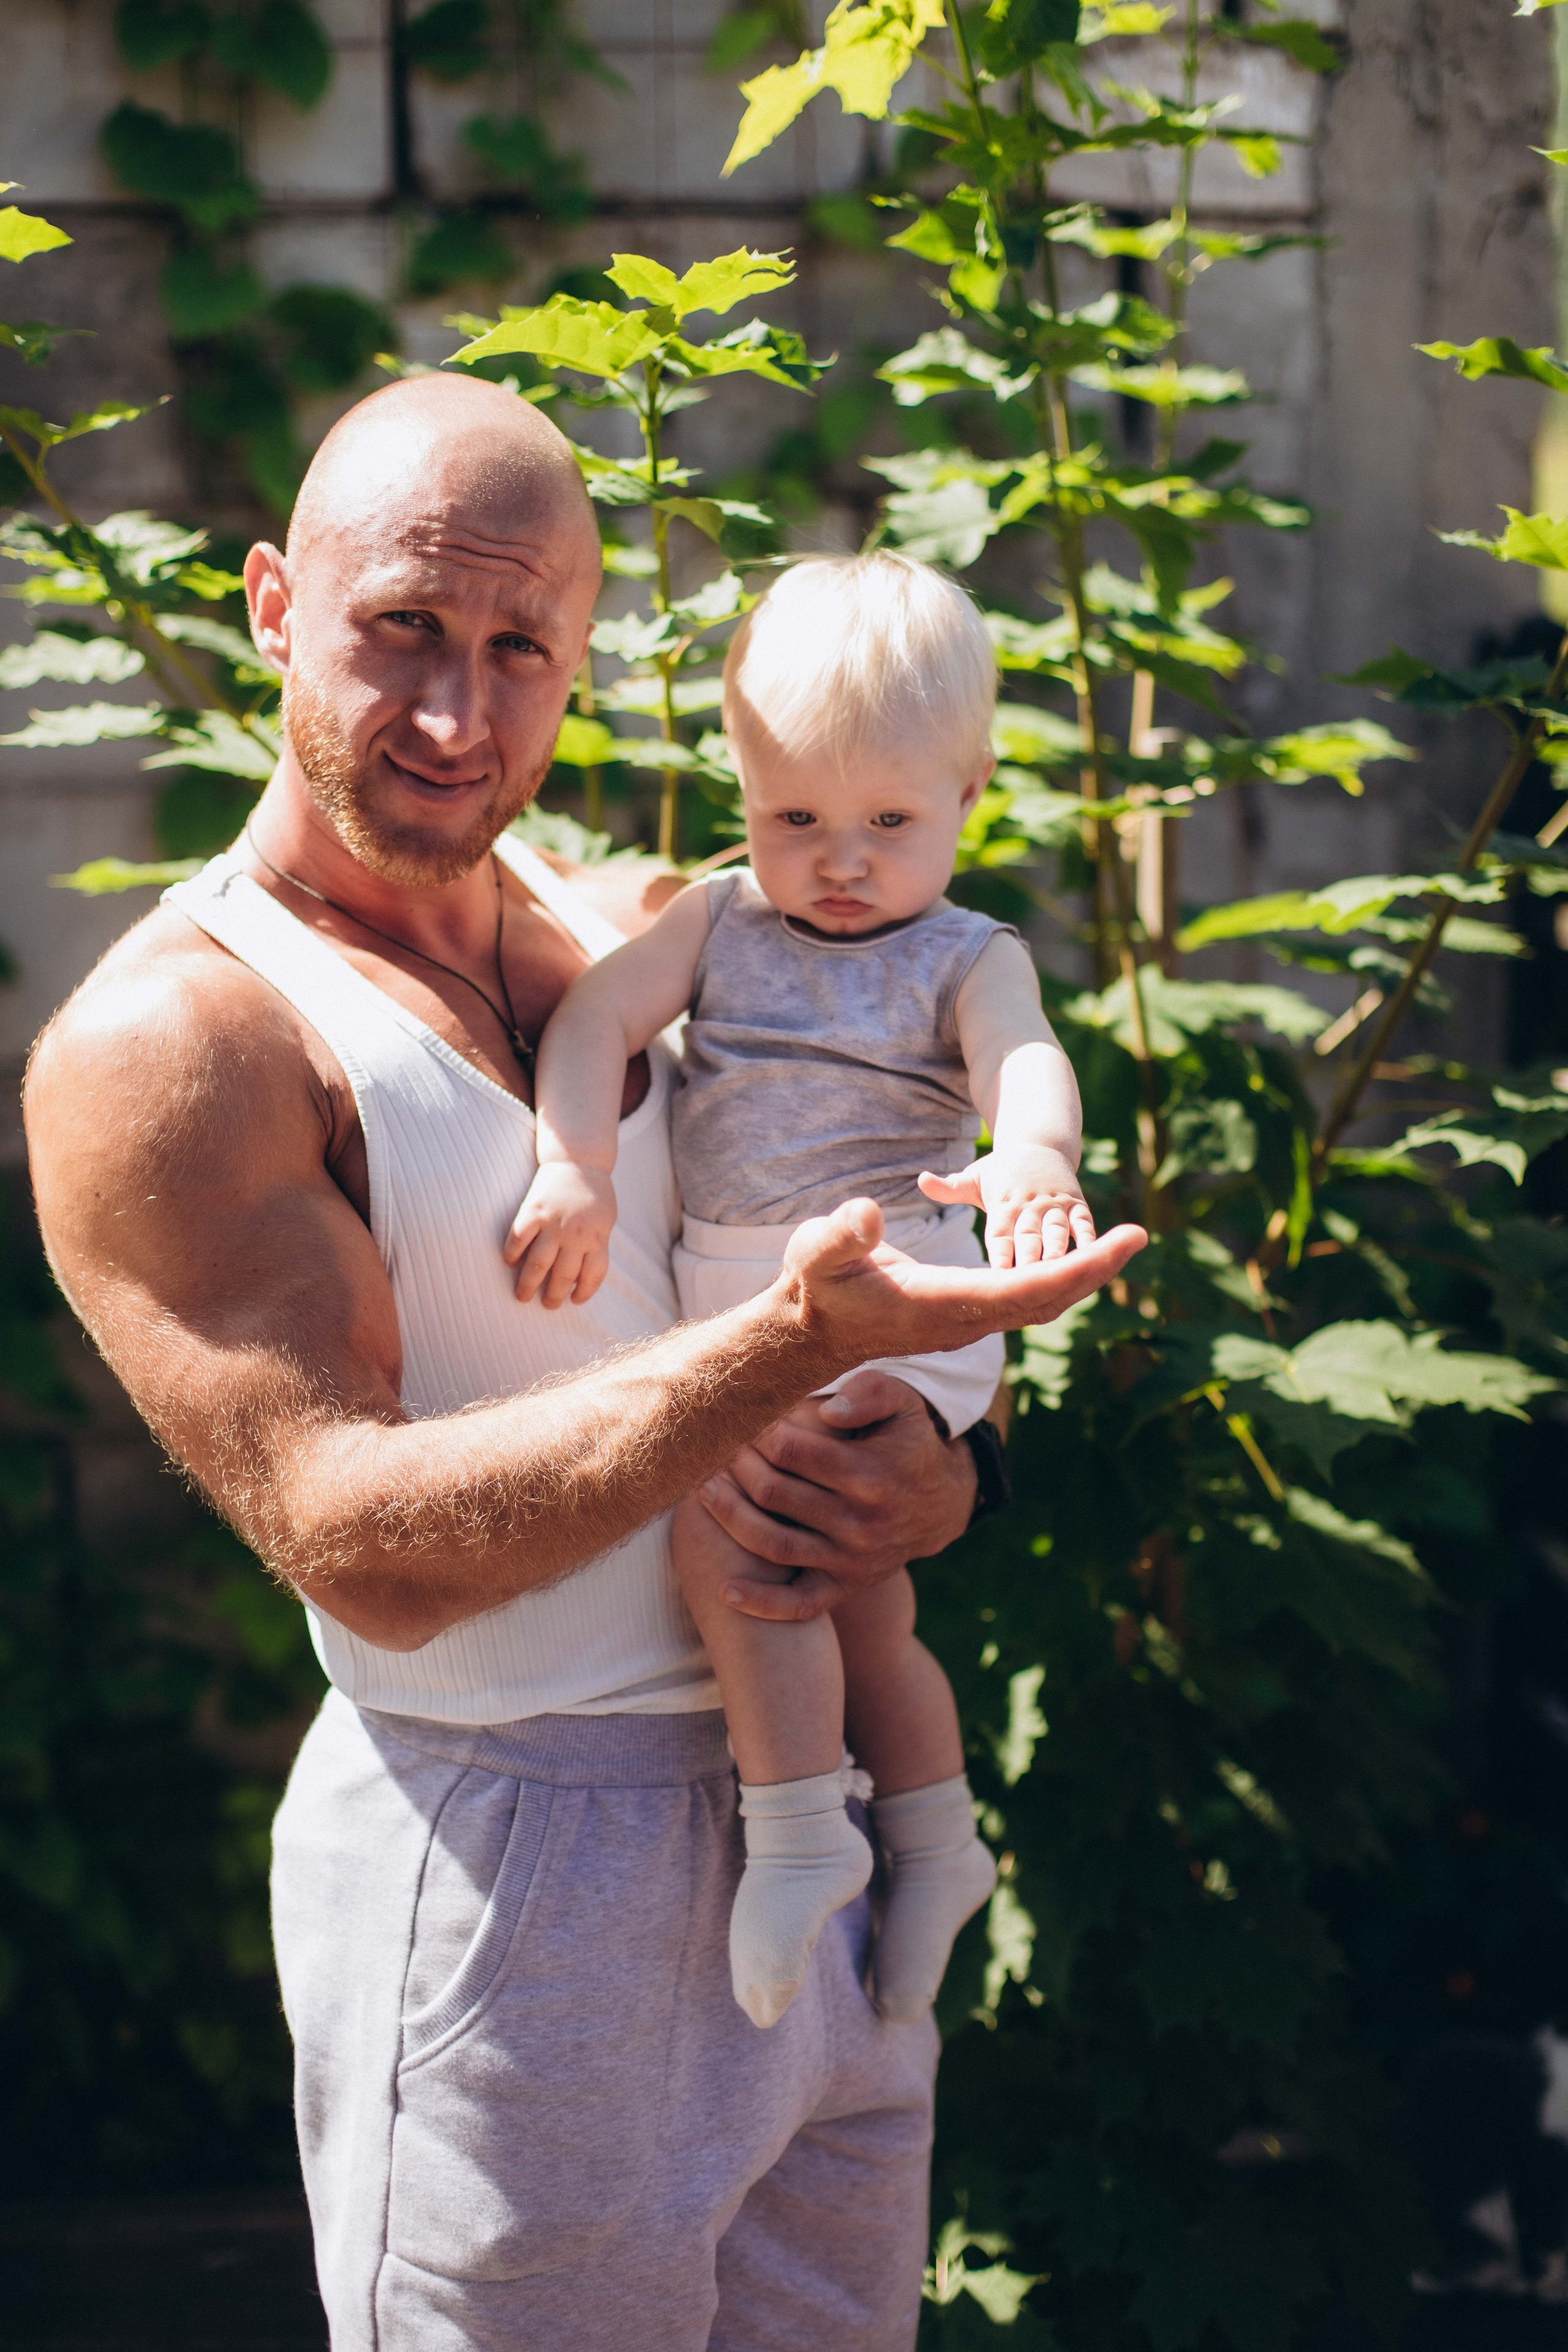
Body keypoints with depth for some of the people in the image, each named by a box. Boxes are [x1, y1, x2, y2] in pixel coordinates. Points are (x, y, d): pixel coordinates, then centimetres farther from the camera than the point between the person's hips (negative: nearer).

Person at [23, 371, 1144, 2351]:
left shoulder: (640, 950, 10)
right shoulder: (161, 1046, -12)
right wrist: (792, 1349, -32)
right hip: (508, 1866, -6)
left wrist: (927, 1473, -10)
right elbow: (358, 1548, -21)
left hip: (810, 1809, 7)